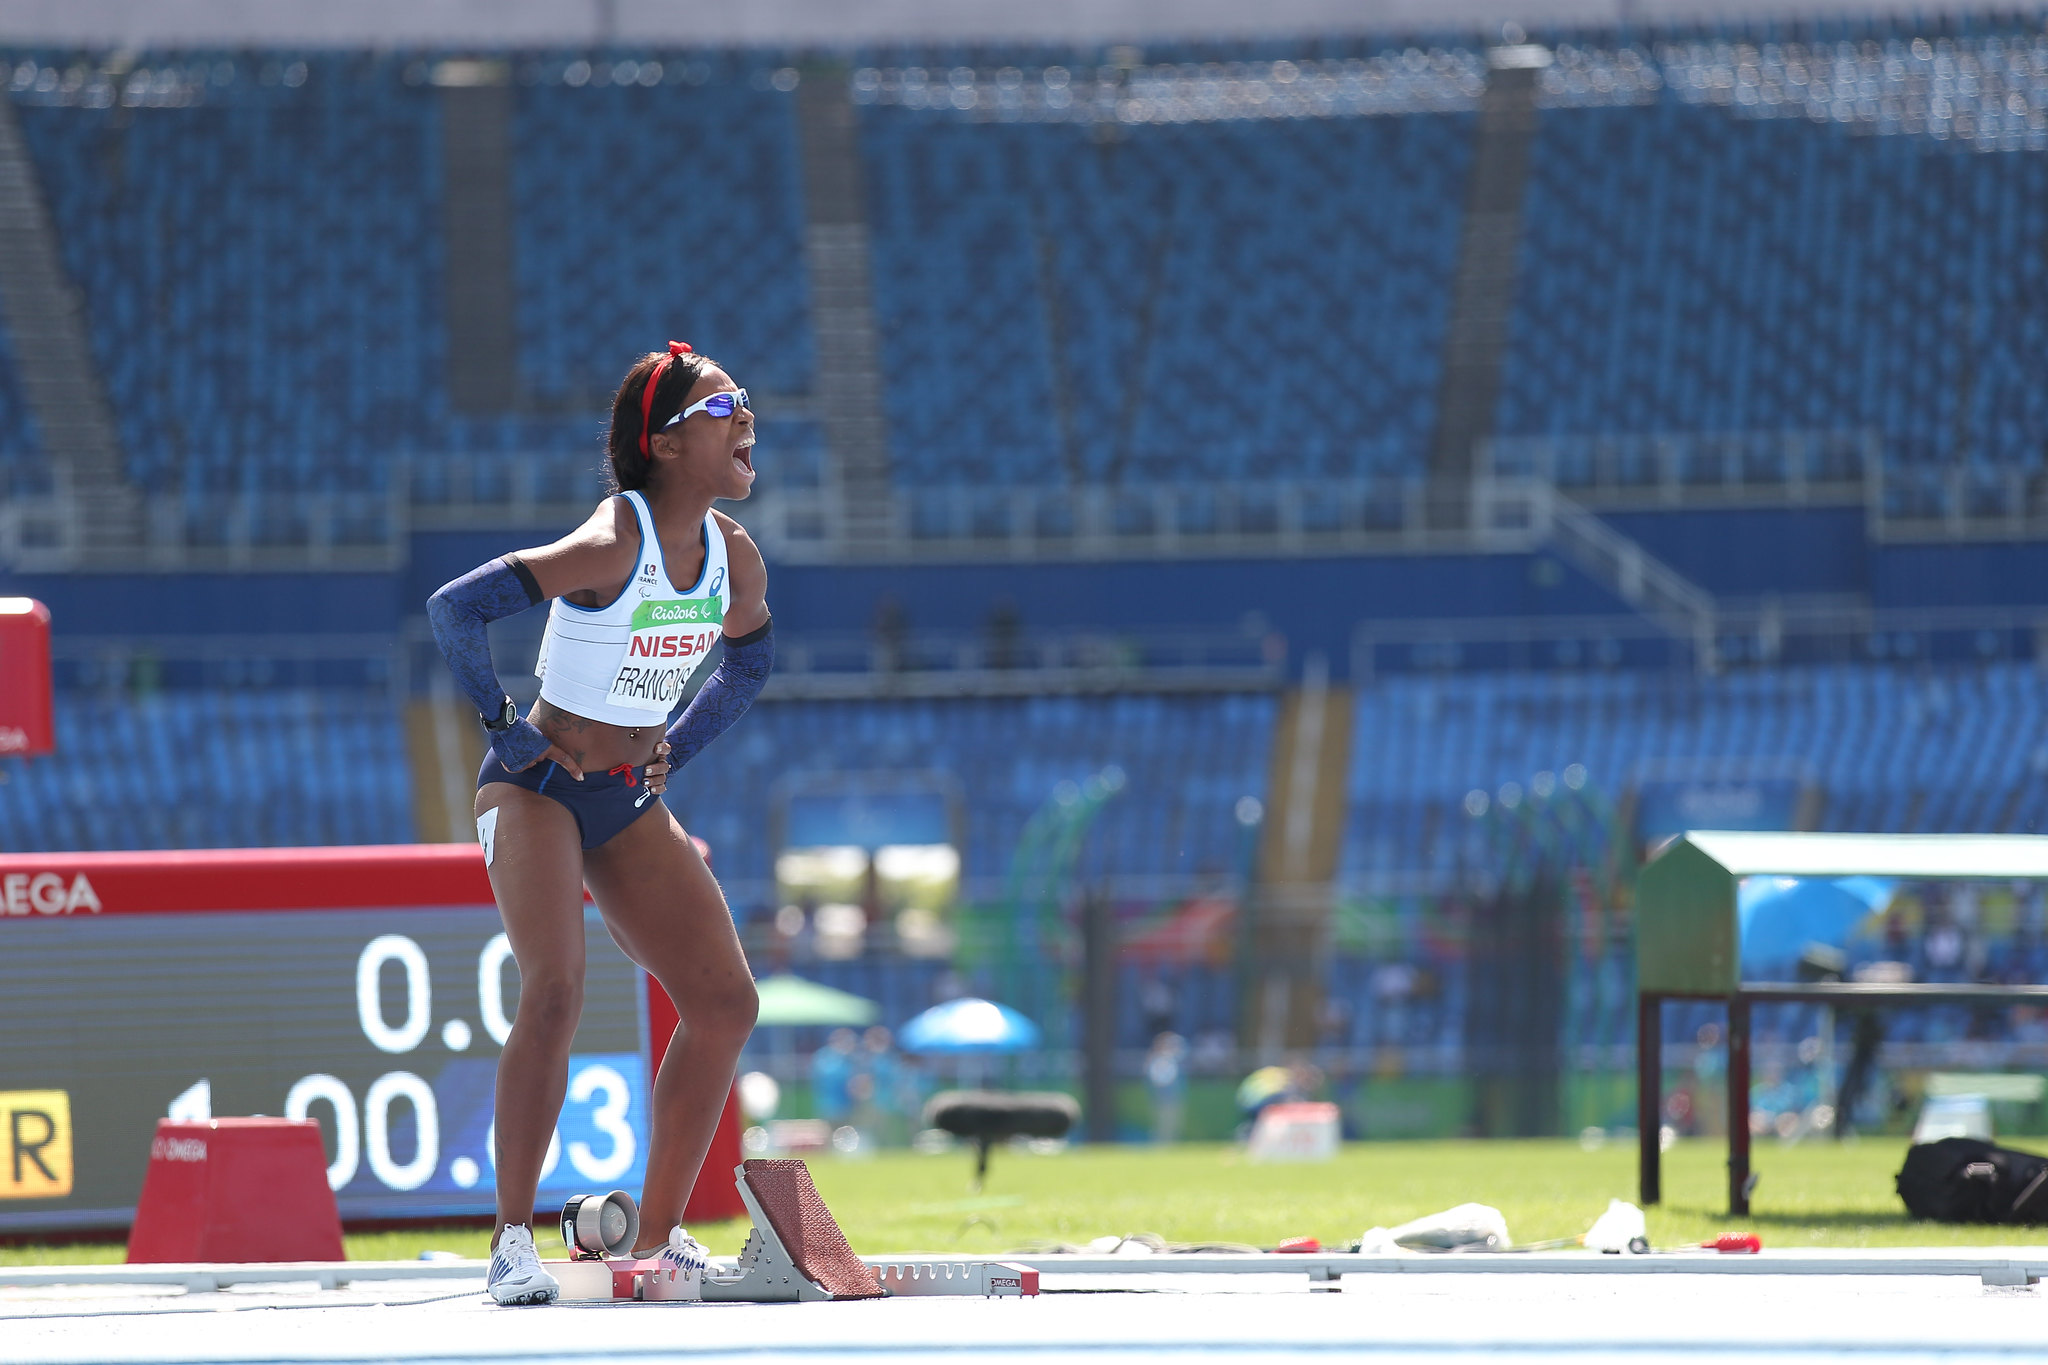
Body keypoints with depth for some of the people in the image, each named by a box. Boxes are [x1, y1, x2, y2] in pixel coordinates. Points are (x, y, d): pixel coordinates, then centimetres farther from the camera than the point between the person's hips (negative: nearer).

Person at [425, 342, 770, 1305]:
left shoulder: (734, 556, -1)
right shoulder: (611, 547, -23)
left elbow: (749, 665, 20)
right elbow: (454, 609, -25)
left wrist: (674, 752, 10)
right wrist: (507, 730, -16)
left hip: (632, 805, 7)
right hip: (539, 790, -7)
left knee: (726, 1004, 0)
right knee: (555, 993, -25)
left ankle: (659, 1234, 10)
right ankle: (513, 1240, -20)